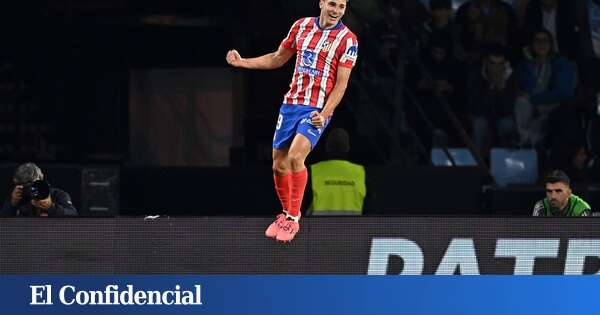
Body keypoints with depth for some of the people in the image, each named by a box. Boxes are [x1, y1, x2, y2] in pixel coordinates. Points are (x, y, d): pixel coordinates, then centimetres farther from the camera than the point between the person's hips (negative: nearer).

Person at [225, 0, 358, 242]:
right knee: (279, 165, 6)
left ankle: (293, 219, -11)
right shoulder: (302, 26, 7)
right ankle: (286, 214, 29)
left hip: (317, 110, -5)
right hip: (290, 104, 5)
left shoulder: (347, 39, -7)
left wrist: (324, 114, -21)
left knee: (295, 157, -24)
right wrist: (242, 63, 9)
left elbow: (341, 84, -9)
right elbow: (277, 58, 20)